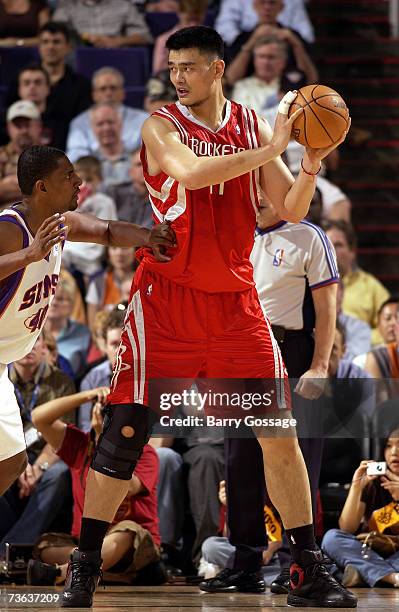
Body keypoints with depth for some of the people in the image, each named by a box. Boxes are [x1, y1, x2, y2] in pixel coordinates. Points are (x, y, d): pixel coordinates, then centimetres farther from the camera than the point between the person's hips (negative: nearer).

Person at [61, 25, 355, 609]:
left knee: (280, 433, 0)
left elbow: (292, 211, 6)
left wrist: (310, 167, -14)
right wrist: (271, 149, -27)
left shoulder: (252, 125, 7)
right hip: (167, 298, -3)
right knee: (125, 433, -5)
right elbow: (191, 173, -25)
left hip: (236, 300, 3)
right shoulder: (161, 125, -4)